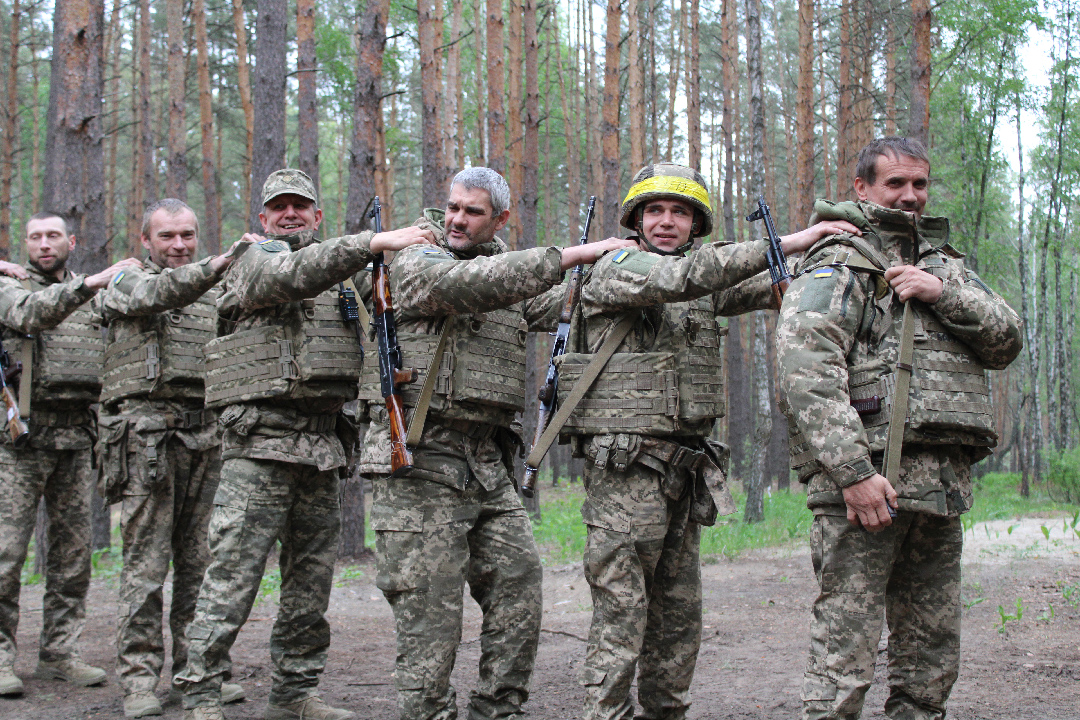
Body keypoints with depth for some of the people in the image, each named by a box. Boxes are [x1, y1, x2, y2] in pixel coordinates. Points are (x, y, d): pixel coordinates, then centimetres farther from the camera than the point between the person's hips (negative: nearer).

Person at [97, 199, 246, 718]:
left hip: (205, 435, 4)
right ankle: (139, 676, -2)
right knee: (146, 560, -5)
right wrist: (215, 267, -33)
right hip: (147, 435, -4)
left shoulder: (215, 294, 22)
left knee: (199, 559, 6)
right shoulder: (127, 282, 7)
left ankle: (195, 668, 13)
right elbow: (156, 294, -17)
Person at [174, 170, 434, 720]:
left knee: (311, 578, 10)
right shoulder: (254, 262, 0)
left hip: (322, 446, 7)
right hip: (260, 442, -7)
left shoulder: (336, 280, 21)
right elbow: (293, 274, -22)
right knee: (232, 573, -7)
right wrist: (374, 242, -28)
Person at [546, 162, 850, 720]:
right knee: (620, 613, -7)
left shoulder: (703, 292, 17)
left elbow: (768, 289, 13)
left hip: (685, 468, 8)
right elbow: (686, 275, -23)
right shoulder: (616, 268, -7)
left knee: (679, 614, 12)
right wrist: (783, 244, -24)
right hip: (626, 466, -8)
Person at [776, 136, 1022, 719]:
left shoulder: (943, 266, 23)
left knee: (933, 659, 11)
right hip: (868, 478, -7)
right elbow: (805, 370, -15)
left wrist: (944, 293, -5)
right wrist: (852, 470, -23)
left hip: (944, 488, 7)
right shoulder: (838, 263, 0)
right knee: (844, 653, -11)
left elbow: (1007, 342, 13)